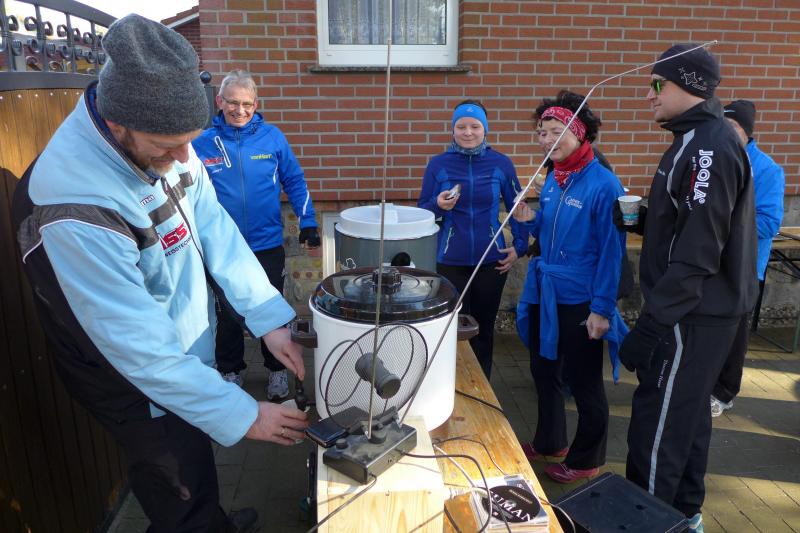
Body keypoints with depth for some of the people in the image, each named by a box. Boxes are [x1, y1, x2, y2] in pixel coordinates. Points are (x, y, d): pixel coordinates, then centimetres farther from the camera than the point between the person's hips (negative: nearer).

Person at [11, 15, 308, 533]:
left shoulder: (163, 140, -13)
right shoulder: (73, 205, -34)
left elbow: (215, 229, -8)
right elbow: (139, 346, -31)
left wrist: (271, 318, -16)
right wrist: (243, 415, -26)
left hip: (189, 352, 7)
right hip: (138, 386, -7)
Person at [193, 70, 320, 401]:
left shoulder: (271, 137, -5)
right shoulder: (202, 143, -6)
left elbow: (294, 181, 1)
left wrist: (307, 223, -3)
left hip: (267, 245, 0)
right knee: (227, 313, 16)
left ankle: (277, 369, 34)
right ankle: (230, 370, 37)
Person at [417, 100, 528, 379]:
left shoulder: (501, 163, -2)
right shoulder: (438, 164, -3)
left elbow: (516, 207, 8)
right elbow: (422, 211, 1)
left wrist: (520, 245, -1)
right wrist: (438, 205, -19)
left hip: (492, 260, 1)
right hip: (450, 261, -1)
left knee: (483, 330, 13)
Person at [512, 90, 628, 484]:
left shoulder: (603, 184, -16)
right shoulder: (552, 179, 6)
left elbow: (611, 252, -16)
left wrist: (602, 309, -18)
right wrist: (532, 222, -3)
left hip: (579, 301, -7)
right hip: (543, 293, 8)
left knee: (583, 382, 9)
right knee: (544, 370, 20)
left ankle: (586, 460, 29)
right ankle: (549, 441, 41)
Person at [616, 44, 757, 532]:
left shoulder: (709, 147, -19)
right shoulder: (703, 139, 12)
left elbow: (697, 253, -25)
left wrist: (654, 322, -23)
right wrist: (639, 218, 4)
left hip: (693, 316, -10)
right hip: (701, 310, 10)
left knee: (657, 426, 0)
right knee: (687, 414, 20)